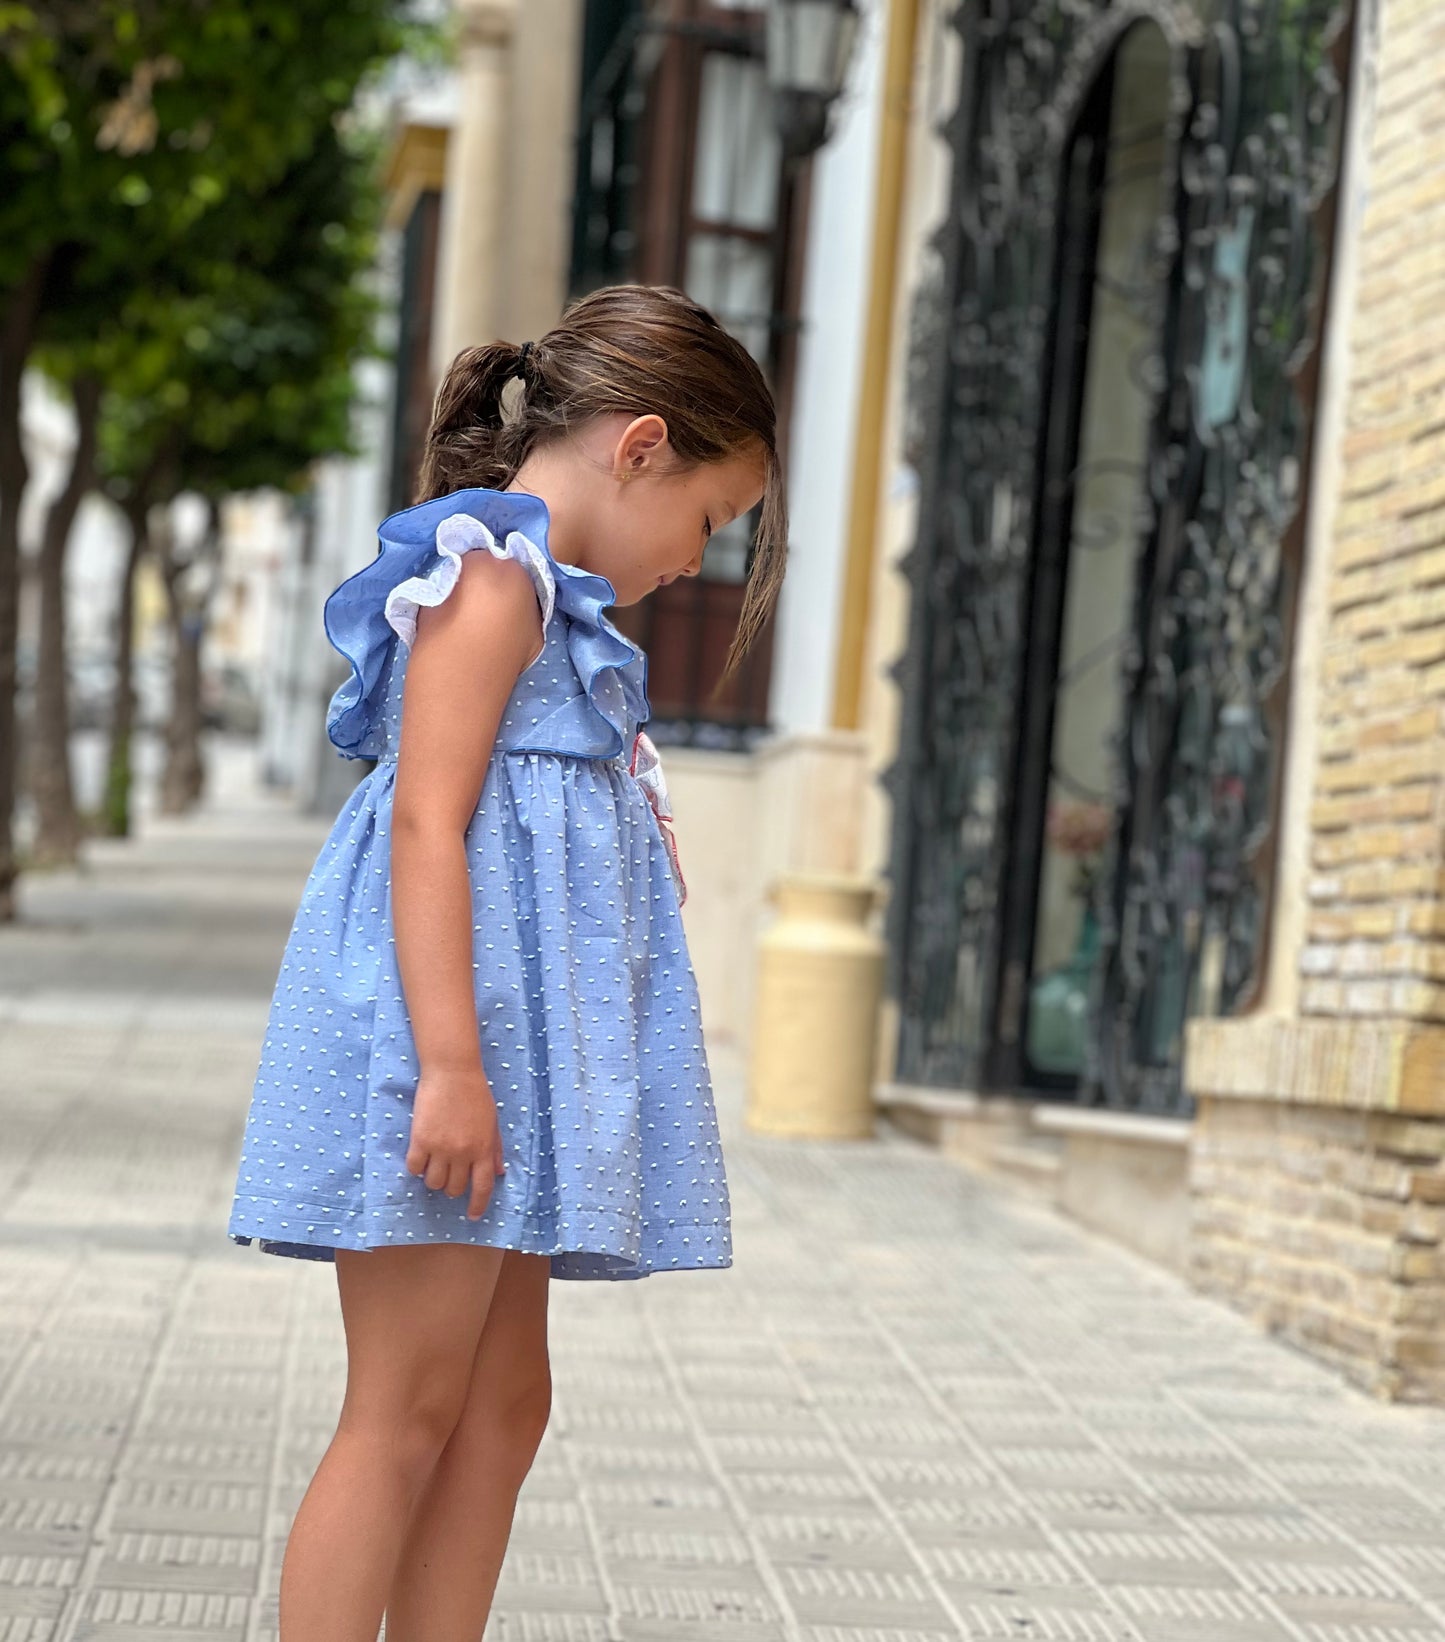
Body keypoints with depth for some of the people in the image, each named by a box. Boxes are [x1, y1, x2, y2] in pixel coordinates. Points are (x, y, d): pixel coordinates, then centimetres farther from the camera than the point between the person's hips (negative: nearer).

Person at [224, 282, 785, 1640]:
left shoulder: (545, 603, 21)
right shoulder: (495, 573, -9)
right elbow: (427, 823, -18)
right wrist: (450, 1062, -24)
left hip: (516, 1037, 10)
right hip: (453, 1014, -10)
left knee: (505, 1400, 12)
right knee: (408, 1409, -7)